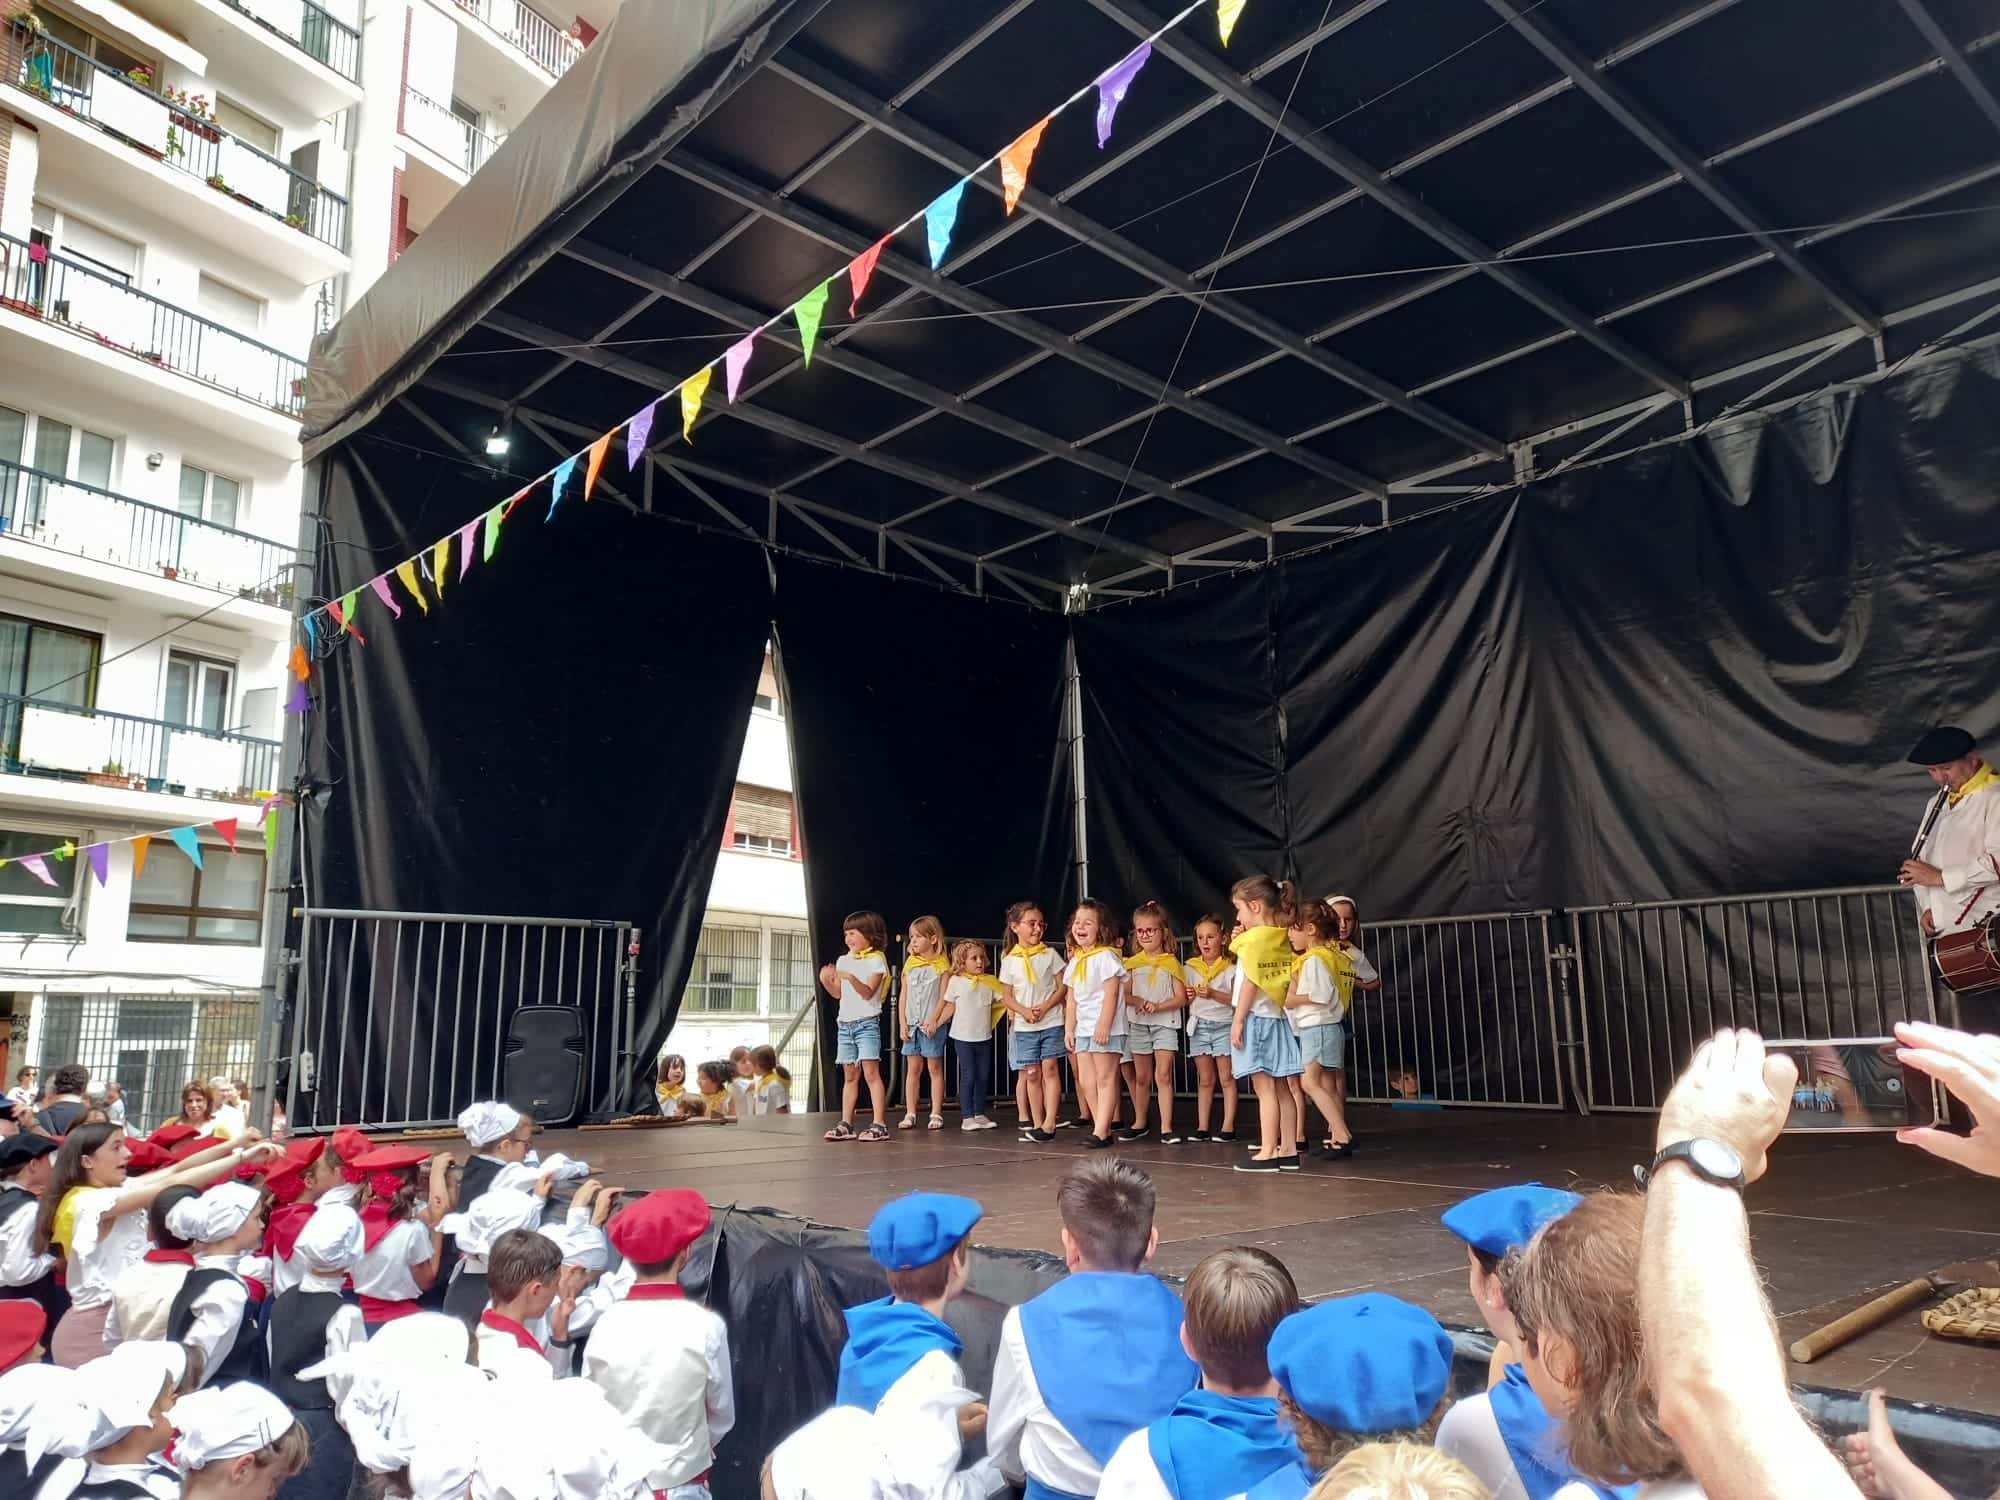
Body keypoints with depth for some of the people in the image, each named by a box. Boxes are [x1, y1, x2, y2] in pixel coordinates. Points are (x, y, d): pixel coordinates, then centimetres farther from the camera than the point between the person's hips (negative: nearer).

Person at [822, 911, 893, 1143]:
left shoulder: (876, 960, -6)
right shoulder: (843, 960, 13)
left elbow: (868, 993, -14)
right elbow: (838, 993, 14)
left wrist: (852, 978, -30)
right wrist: (826, 980, -4)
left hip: (867, 1022, -6)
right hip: (845, 1023, 6)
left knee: (870, 1071, -13)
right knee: (849, 1075, 11)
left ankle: (879, 1125, -15)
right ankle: (846, 1124, 14)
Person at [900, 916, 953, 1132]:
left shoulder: (942, 965, -5)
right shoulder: (910, 964, 9)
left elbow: (944, 997, -8)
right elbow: (904, 996, 10)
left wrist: (933, 1021, -16)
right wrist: (902, 1023, 2)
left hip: (932, 1025, -4)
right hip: (911, 1024, 4)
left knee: (934, 1068, 2)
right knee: (913, 1069, 7)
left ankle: (936, 1114, 7)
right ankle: (910, 1114, 10)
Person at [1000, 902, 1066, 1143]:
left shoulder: (1050, 954, 1)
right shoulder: (1010, 961, 3)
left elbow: (1062, 987, 0)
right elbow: (1007, 995, 4)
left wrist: (1045, 1007, -13)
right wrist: (1024, 1011, -13)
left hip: (1051, 1022, -1)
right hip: (1023, 1025, 1)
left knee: (1050, 1068, -6)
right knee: (1031, 1074, 5)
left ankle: (1049, 1123, -5)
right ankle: (1035, 1123, 11)